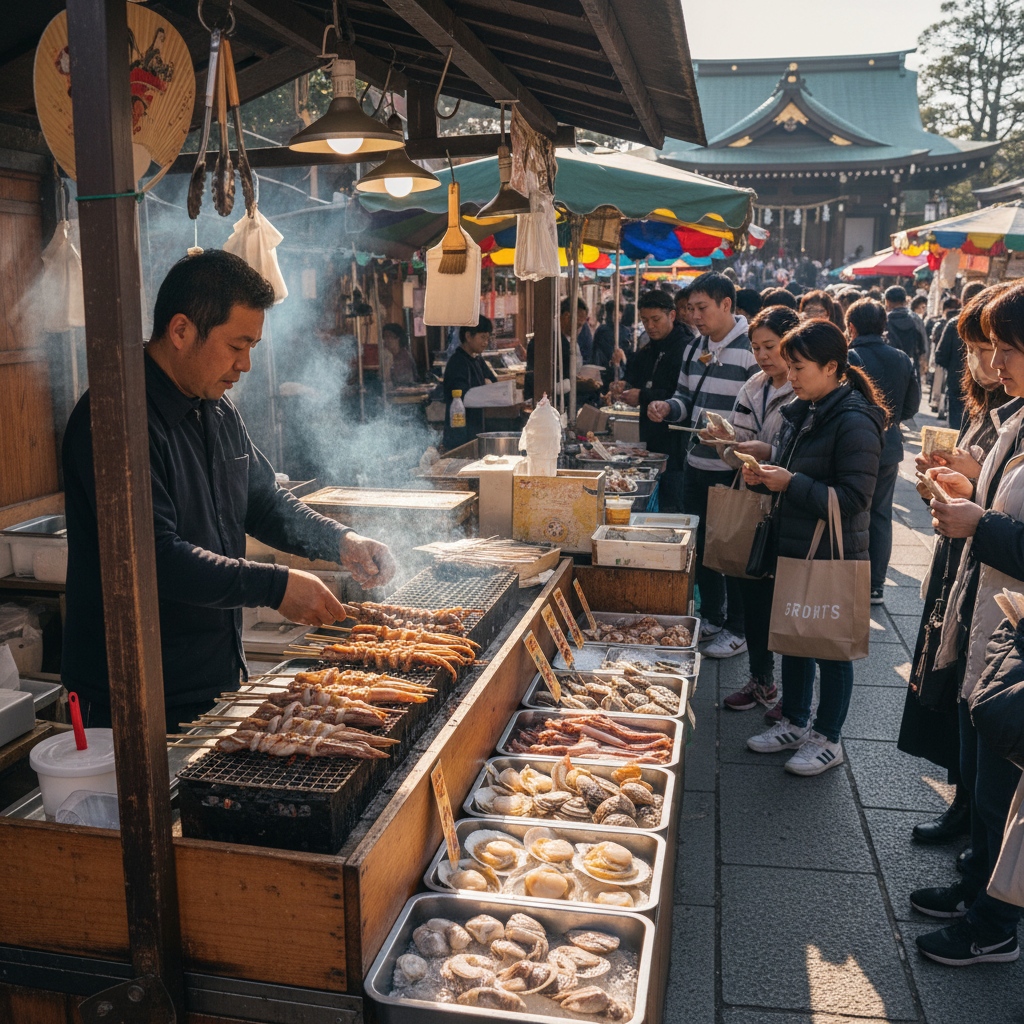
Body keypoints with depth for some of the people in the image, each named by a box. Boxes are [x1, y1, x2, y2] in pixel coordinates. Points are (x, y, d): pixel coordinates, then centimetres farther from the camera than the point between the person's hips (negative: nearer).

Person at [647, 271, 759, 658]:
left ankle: (737, 630, 17)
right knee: (700, 544, 16)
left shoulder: (751, 351, -14)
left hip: (732, 470, -8)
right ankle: (712, 616, 34)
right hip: (696, 465, 8)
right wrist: (668, 408, 1)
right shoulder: (695, 349, 11)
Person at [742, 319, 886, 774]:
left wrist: (791, 483, -21)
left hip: (833, 557, -8)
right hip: (793, 549, 8)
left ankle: (828, 739, 23)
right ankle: (793, 723, 35)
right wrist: (765, 476, 1)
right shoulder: (801, 412, 8)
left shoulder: (855, 423, -19)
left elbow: (852, 499, -24)